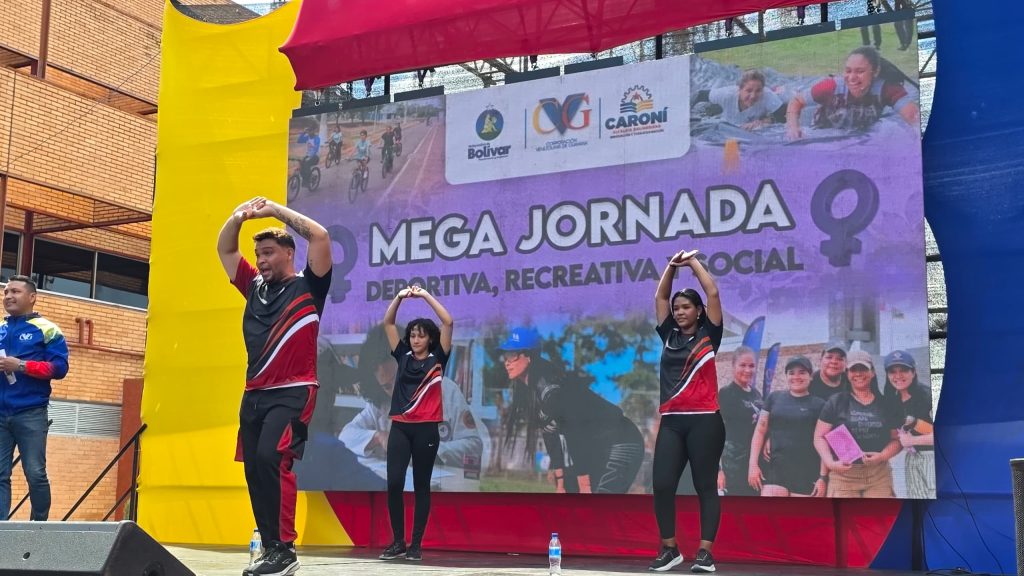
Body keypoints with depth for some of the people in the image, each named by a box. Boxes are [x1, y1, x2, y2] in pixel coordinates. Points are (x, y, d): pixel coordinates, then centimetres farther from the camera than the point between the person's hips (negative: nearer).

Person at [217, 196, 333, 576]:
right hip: (254, 394, 7)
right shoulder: (254, 287, 17)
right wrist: (239, 217, 5)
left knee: (271, 459, -22)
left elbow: (320, 237, -11)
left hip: (293, 392, -7)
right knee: (254, 468, 4)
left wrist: (274, 210, -6)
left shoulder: (308, 287, 1)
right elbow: (224, 249, 23)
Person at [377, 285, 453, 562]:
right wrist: (399, 297, -2)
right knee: (393, 483, -7)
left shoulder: (437, 359, 4)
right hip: (400, 427, 2)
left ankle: (416, 544, 9)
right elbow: (388, 323, 11)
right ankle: (398, 542, 5)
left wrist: (425, 295, -6)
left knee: (421, 485, 4)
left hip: (426, 429, -2)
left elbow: (448, 323, -5)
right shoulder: (403, 356, 11)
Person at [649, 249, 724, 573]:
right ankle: (670, 549, 13)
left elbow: (713, 293, -2)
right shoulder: (669, 335, 13)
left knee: (705, 486, 1)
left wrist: (693, 262, 6)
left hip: (704, 421, -4)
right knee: (662, 485, -1)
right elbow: (660, 297, 17)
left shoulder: (709, 334, 4)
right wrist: (673, 265, 12)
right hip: (671, 422, 4)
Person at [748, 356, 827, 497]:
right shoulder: (774, 398, 10)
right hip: (775, 468, 1)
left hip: (807, 472, -1)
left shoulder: (819, 405, 4)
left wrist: (823, 477, -5)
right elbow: (760, 431, 10)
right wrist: (753, 463, 2)